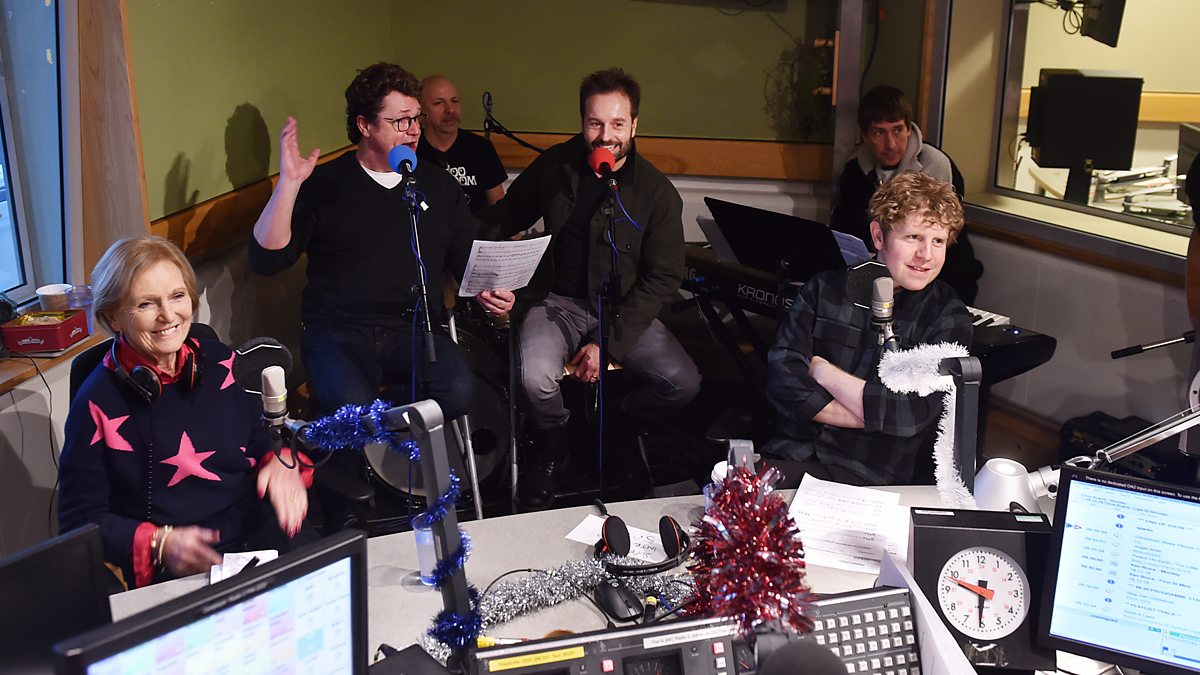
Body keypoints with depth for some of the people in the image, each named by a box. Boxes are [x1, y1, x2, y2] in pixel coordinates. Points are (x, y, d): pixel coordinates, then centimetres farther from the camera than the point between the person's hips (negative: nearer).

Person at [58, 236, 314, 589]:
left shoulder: (222, 363, 9)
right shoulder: (98, 403, -3)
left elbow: (266, 436, 23)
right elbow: (80, 520, 0)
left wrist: (283, 463, -1)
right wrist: (159, 544, -17)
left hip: (264, 534, 5)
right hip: (176, 573, -5)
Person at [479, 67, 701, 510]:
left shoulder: (657, 193, -7)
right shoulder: (555, 167, 0)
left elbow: (662, 278, -7)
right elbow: (505, 217, 16)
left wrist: (609, 342, -17)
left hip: (625, 309, 0)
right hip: (558, 302, 0)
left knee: (683, 384, -22)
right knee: (536, 379, -31)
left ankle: (616, 424, 12)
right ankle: (551, 446, 5)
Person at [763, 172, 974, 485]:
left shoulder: (949, 318, 3)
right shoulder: (823, 289, 8)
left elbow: (913, 413, -12)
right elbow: (782, 377, -5)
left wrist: (823, 371, -4)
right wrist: (877, 415, -11)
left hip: (873, 480, -2)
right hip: (791, 455, 3)